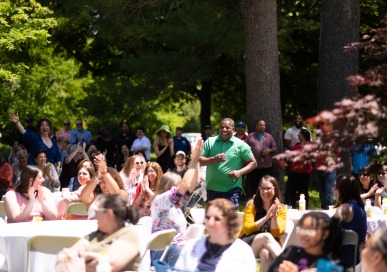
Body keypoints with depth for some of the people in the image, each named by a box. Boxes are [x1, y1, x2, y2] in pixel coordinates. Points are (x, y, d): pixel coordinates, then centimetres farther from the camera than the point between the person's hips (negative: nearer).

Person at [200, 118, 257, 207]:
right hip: (212, 188, 3)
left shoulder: (241, 145, -1)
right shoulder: (210, 142, 5)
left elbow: (253, 163, 3)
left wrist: (240, 172, -14)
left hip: (231, 190, -3)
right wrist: (213, 160, -17)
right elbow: (199, 161, 2)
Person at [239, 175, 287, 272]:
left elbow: (276, 233, -4)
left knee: (265, 253, -38)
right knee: (266, 236, -35)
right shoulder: (252, 204, 2)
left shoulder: (281, 208, 6)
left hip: (270, 245, 1)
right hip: (247, 245, -1)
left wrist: (274, 215, -21)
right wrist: (266, 217, -20)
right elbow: (247, 229, -8)